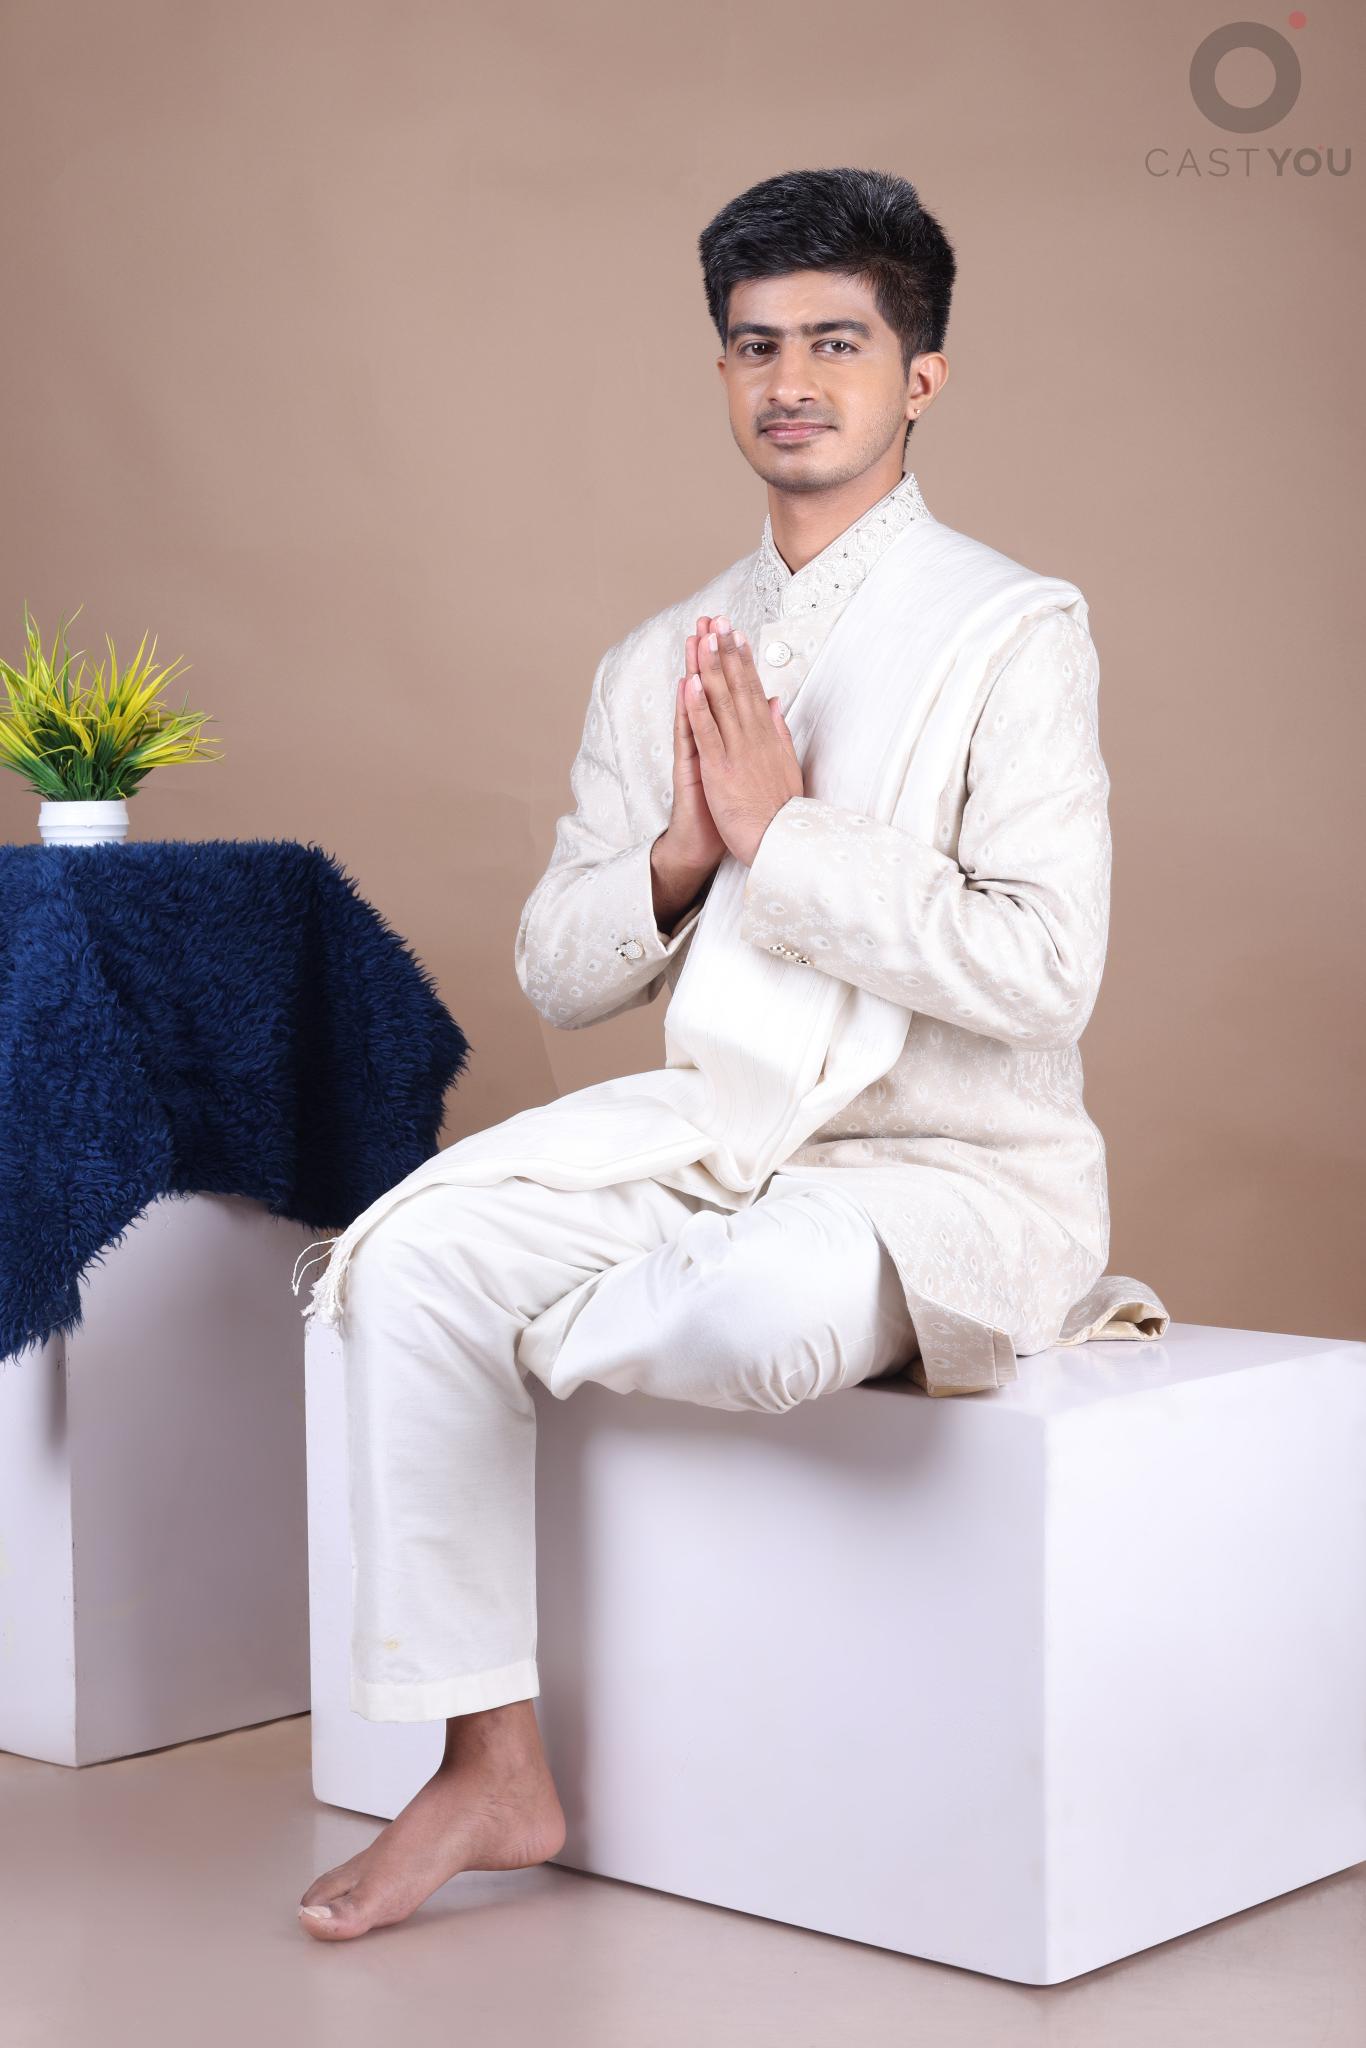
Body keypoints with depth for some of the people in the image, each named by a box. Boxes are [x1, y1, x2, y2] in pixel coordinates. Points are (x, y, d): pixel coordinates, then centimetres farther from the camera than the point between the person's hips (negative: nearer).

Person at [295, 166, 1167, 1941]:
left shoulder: (1011, 631, -8)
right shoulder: (662, 661, 11)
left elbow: (1043, 972, -18)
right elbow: (557, 975, 10)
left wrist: (785, 831, -18)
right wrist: (677, 857, -10)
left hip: (953, 1166, -5)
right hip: (708, 1134, 6)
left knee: (769, 1312, -37)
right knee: (410, 1257, -16)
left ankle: (537, 1335, 1)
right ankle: (491, 1768, -6)